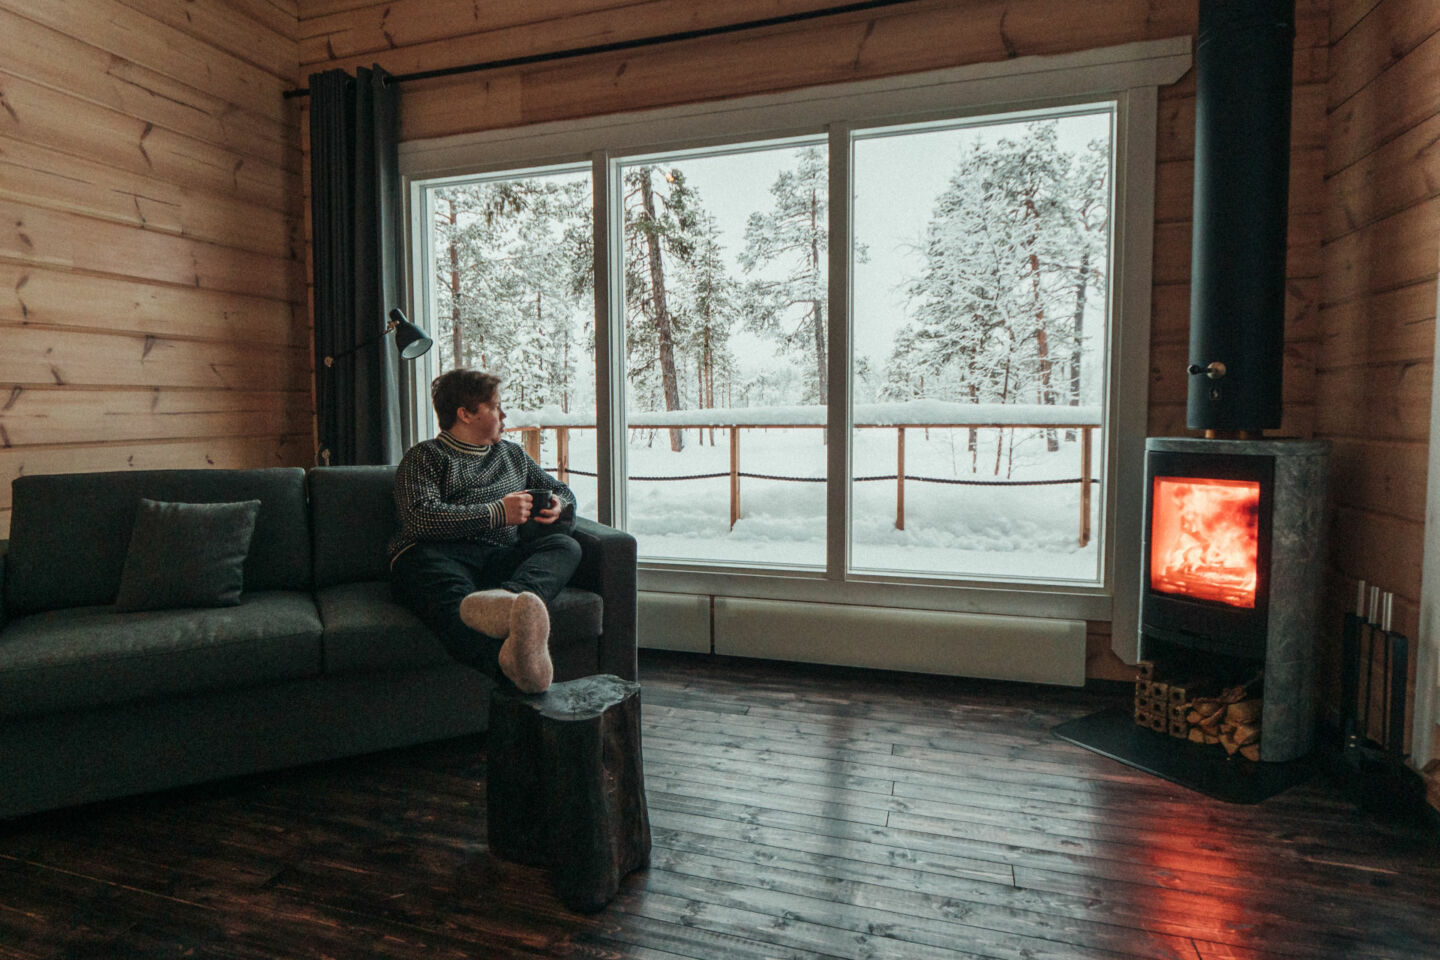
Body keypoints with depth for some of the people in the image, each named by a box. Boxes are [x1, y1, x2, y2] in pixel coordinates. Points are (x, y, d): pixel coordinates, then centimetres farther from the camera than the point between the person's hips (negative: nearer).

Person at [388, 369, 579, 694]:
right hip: (437, 554, -4)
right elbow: (420, 517, -4)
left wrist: (557, 508, 11)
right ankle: (520, 664, -73)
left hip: (498, 558, 5)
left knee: (565, 546, -26)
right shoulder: (424, 456, 15)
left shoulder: (514, 454, 33)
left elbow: (562, 491, 38)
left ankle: (509, 599, -58)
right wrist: (498, 513, -6)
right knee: (456, 604, -41)